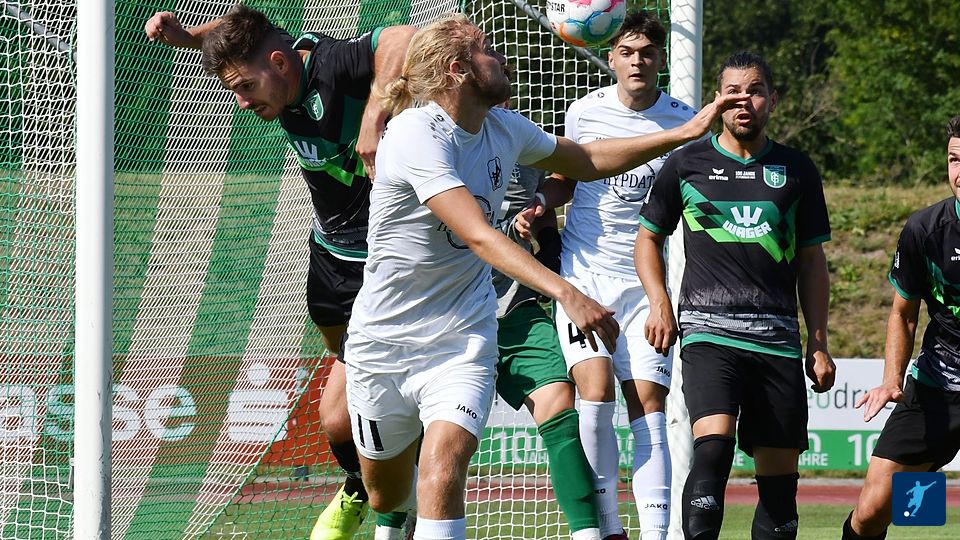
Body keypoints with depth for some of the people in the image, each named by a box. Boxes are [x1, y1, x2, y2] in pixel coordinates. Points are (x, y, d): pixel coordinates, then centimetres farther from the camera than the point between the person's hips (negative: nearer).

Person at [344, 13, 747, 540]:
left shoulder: (503, 127, 1)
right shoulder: (417, 134, -22)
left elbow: (584, 160, 21)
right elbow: (478, 235, -32)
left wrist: (688, 131, 14)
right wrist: (566, 293, -43)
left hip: (461, 339, 4)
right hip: (384, 335, -3)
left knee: (443, 470, -23)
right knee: (386, 495, 13)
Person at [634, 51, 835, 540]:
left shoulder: (796, 170, 12)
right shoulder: (686, 164, 8)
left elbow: (812, 262, 17)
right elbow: (648, 236, 19)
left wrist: (819, 344, 11)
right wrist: (659, 303, 3)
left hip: (778, 336, 3)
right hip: (708, 330, -3)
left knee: (779, 474, 1)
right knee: (713, 445, -24)